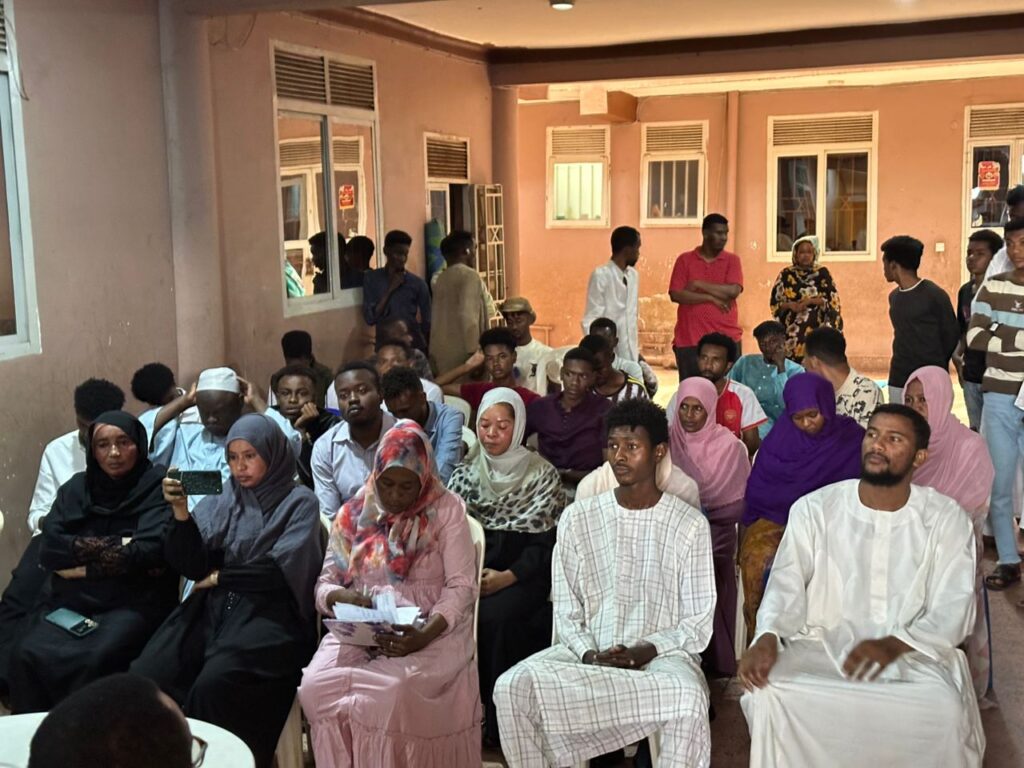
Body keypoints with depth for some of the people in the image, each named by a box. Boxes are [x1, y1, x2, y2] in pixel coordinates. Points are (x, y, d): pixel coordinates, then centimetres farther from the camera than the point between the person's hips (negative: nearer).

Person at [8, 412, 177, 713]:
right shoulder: (75, 488, 14)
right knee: (26, 655, -22)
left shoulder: (157, 487, 2)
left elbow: (149, 552, -11)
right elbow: (49, 549, 1)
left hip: (133, 601, -4)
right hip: (69, 600, 4)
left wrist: (83, 564, -4)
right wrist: (115, 546, -8)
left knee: (96, 659, -31)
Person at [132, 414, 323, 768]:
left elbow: (282, 571, -6)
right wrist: (181, 511, -8)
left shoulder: (299, 502, 4)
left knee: (214, 684, -32)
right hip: (212, 608, 4)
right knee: (146, 676, -21)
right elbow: (192, 566, 6)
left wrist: (220, 576, 1)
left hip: (269, 613, -4)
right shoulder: (221, 501, 15)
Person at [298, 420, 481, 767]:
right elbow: (325, 583, 10)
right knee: (316, 685, -26)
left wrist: (424, 636, -20)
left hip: (431, 632, -3)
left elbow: (461, 586, -4)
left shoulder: (446, 509, 1)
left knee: (392, 690, -33)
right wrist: (338, 597, -16)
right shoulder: (353, 514, 10)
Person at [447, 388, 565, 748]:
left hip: (522, 574, -3)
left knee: (493, 616, -33)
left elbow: (546, 544, -3)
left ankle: (496, 715, -15)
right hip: (470, 567, 3)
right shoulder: (465, 472, 13)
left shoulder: (542, 474, 1)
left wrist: (507, 577, -17)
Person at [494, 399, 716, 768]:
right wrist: (589, 655, -13)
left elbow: (697, 625, 0)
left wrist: (647, 650, -16)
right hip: (587, 653, 2)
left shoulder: (690, 525, 0)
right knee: (512, 687, -25)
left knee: (689, 699, -36)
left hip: (662, 655, -2)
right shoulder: (577, 518, 6)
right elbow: (566, 611, 6)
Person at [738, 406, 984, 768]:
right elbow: (787, 586, -2)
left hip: (913, 654, 0)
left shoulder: (946, 519, 3)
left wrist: (894, 644, -24)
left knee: (944, 709, -32)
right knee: (771, 694, -28)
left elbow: (953, 609, -4)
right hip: (822, 644, 1)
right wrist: (767, 638, -24)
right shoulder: (814, 509, 2)